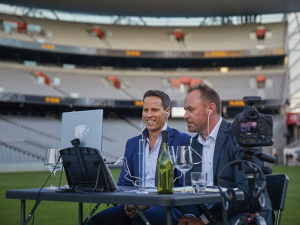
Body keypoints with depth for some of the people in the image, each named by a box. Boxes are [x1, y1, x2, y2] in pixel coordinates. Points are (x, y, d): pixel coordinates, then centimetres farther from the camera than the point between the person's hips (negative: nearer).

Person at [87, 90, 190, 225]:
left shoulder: (183, 141, 2)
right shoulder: (132, 143, 21)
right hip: (135, 206, 5)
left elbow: (183, 188, -5)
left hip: (167, 208, -5)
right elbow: (123, 185, 18)